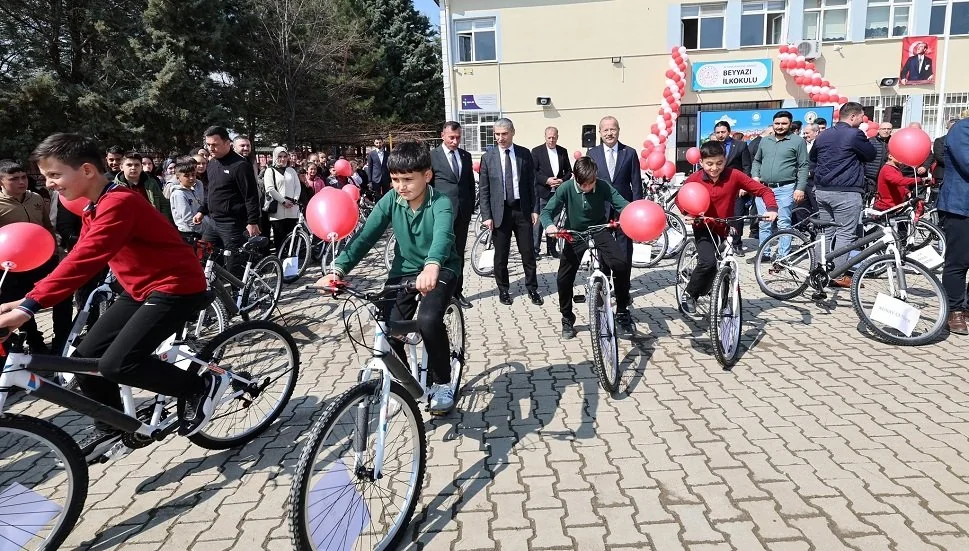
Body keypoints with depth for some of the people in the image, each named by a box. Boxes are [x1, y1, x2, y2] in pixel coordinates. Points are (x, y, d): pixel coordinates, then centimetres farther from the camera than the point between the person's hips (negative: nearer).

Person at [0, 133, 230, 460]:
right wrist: (26, 300, -2)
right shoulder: (95, 208, 9)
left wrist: (30, 305, -36)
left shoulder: (119, 203, -23)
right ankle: (109, 427, 24)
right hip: (140, 289, 10)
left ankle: (203, 386, -1)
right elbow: (77, 259, 7)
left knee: (117, 365, -19)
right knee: (86, 357, 4)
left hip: (177, 287, -10)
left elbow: (85, 259, -33)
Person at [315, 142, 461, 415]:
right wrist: (338, 269, -30)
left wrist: (432, 266, -63)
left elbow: (443, 235, -42)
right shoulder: (390, 200, -9)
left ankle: (441, 383, -4)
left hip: (440, 269, -4)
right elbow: (366, 235, -15)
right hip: (404, 269, 4)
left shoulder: (440, 203, -22)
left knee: (429, 320, -29)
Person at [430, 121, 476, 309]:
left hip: (463, 212, 5)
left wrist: (471, 208, 11)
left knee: (459, 252, 10)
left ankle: (458, 291, 19)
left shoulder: (466, 156, 12)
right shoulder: (432, 156, -3)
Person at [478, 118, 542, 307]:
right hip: (500, 211, -1)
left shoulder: (525, 154, 5)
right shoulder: (488, 158, 1)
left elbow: (532, 183, 7)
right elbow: (483, 190, 1)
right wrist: (486, 216, -6)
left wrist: (535, 209, 1)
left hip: (522, 209, 1)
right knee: (501, 254, 6)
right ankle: (503, 290, 20)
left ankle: (532, 289, 18)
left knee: (528, 252, 5)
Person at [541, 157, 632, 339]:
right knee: (563, 279, -5)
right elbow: (547, 211, -17)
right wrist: (549, 225, -40)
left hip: (599, 231, 0)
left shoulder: (603, 186, -17)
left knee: (622, 264, -23)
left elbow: (622, 204, -22)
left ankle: (622, 310, -1)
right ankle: (567, 319, 19)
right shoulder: (566, 188, -18)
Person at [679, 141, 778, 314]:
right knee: (708, 263, -25)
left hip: (725, 228, 2)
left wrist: (771, 208, -30)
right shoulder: (694, 179, -13)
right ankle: (688, 295, -3)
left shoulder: (734, 175, -14)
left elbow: (763, 190, -13)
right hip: (704, 228, -2)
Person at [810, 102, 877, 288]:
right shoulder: (855, 134, -10)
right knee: (845, 233, -3)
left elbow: (812, 157, 26)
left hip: (822, 190, 7)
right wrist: (865, 140, 15)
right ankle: (839, 276, -3)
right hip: (846, 191, -7)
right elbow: (871, 155, 1)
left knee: (826, 232, 12)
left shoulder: (822, 135, 12)